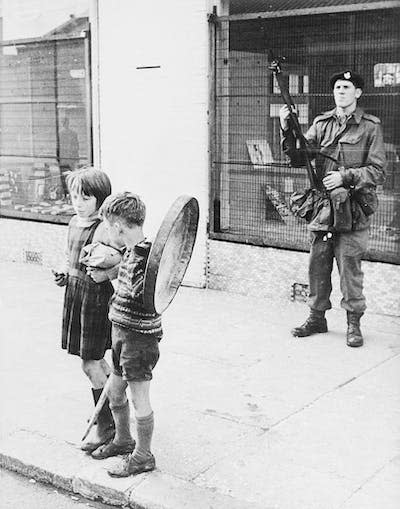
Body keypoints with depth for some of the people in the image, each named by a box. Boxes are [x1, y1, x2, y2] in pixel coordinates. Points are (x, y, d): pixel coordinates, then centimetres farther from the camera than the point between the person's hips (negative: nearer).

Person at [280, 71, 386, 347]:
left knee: (349, 265, -3)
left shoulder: (370, 127, -1)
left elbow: (378, 171, -5)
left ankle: (354, 323, 10)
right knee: (318, 263, 8)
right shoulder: (321, 123, 9)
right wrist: (287, 131, -8)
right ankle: (317, 317, 22)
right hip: (322, 203, 4)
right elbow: (298, 159, 6)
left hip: (353, 207, -4)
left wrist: (345, 176, -16)